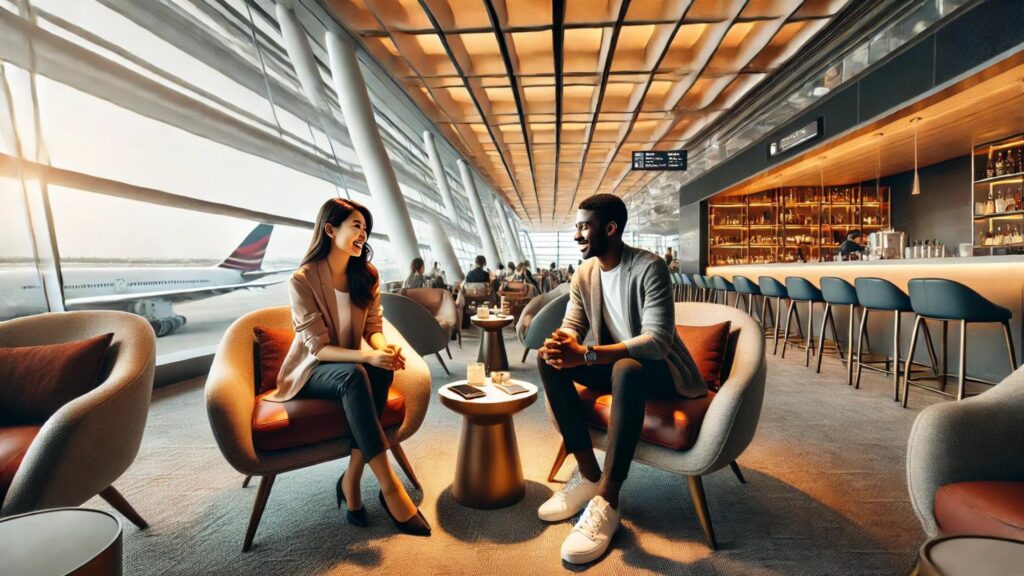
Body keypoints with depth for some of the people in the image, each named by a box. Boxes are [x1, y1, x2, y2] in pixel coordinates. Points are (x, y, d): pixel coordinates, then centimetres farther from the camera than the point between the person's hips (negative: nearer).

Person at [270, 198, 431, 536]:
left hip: (352, 366, 5)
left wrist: (383, 348, -25)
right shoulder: (302, 280, -15)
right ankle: (389, 486, -35)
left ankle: (351, 480, -23)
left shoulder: (367, 275, 1)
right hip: (312, 371, -4)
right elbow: (318, 348, -19)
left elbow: (373, 327, 0)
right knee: (354, 376, -37)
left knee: (382, 371, -31)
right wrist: (366, 356, -36)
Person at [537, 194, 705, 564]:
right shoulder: (584, 274, -1)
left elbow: (658, 342, -31)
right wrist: (560, 342, -28)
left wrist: (586, 354, -40)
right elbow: (571, 326, -1)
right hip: (615, 366, 6)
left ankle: (607, 502, -29)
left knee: (626, 369, -40)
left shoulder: (649, 268, -22)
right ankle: (588, 474, -12)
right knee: (548, 359, -17)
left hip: (659, 369, -6)